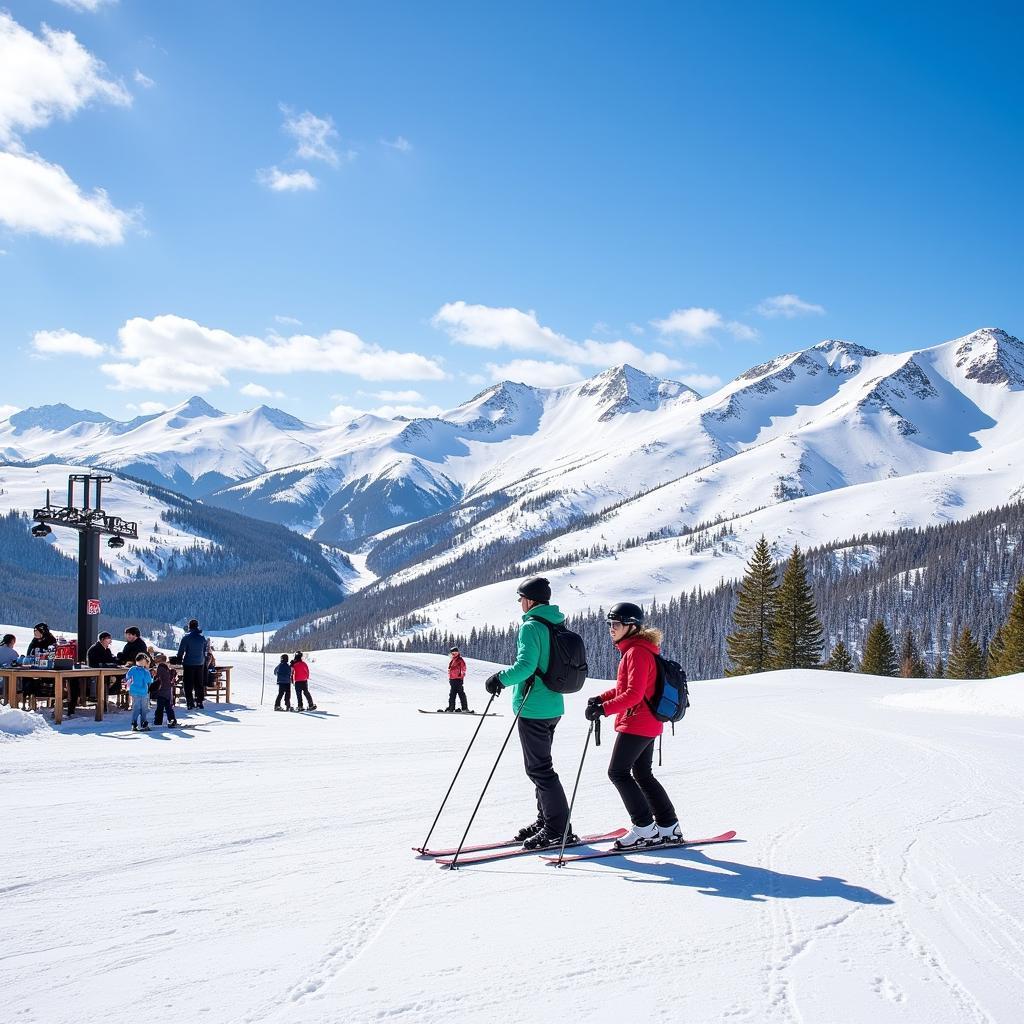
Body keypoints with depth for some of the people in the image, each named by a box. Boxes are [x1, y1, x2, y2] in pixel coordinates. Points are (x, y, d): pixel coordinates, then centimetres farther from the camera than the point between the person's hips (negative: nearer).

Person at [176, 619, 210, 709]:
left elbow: (181, 650, -9)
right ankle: (199, 701, 13)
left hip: (188, 664, -4)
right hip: (200, 664, 4)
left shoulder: (186, 637, -8)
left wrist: (179, 660, 3)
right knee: (199, 684, 12)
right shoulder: (203, 638, 4)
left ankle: (190, 702, -3)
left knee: (188, 685, 2)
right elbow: (206, 651, 12)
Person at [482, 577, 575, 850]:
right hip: (553, 707, 9)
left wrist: (500, 678, -14)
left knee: (539, 768, -4)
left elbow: (525, 665, -26)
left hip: (532, 708, -9)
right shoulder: (558, 625, 12)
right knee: (540, 766, 19)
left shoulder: (531, 626, -15)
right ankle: (546, 820, 26)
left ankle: (558, 829, -2)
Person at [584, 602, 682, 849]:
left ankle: (645, 829, -3)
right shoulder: (633, 650, 15)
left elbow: (634, 694, -24)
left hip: (636, 724, -10)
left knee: (618, 772, -6)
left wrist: (604, 708, -27)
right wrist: (601, 698, 8)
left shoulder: (637, 652, -17)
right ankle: (669, 828, 18)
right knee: (642, 775, 15)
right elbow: (625, 688, 21)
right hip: (648, 724, 10)